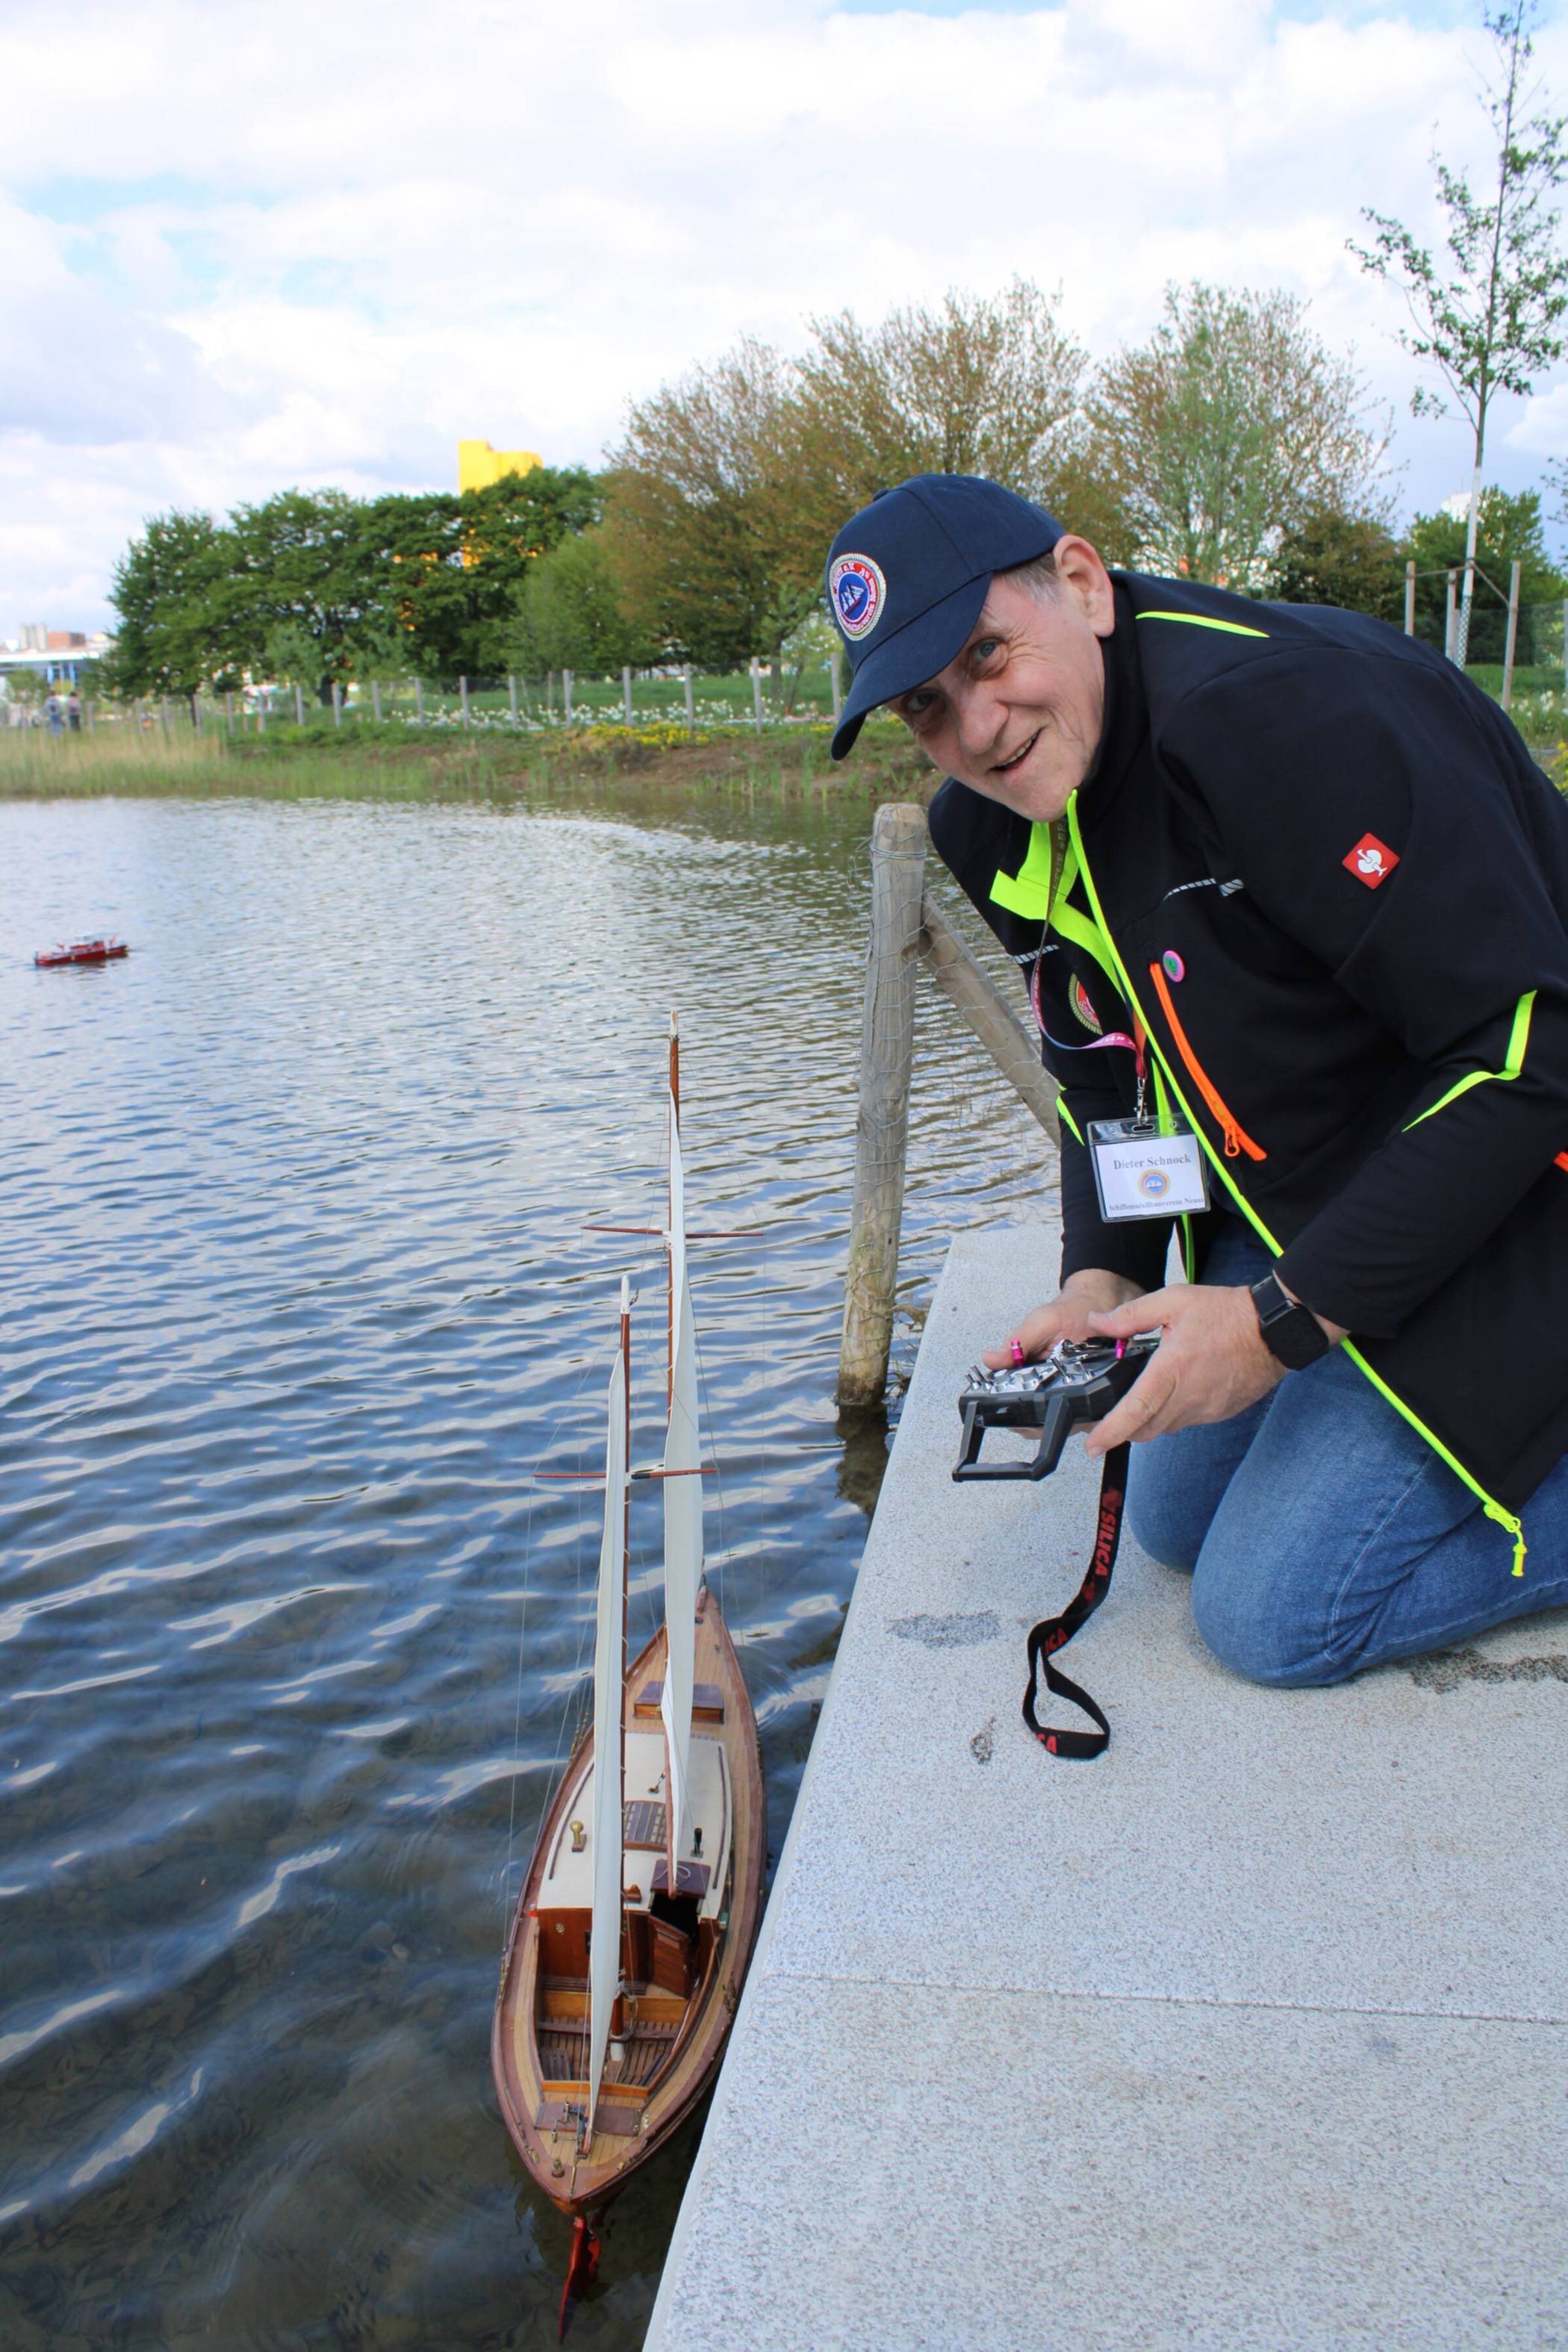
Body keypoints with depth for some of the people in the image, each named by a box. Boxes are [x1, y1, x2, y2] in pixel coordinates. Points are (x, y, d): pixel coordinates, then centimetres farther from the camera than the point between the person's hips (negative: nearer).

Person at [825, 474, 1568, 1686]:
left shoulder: (1291, 711, -30)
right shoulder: (996, 825, -3)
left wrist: (1288, 1317, -27)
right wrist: (1102, 1276, -8)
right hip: (1287, 1210, 8)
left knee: (1277, 1613, -9)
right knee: (1180, 1520, 18)